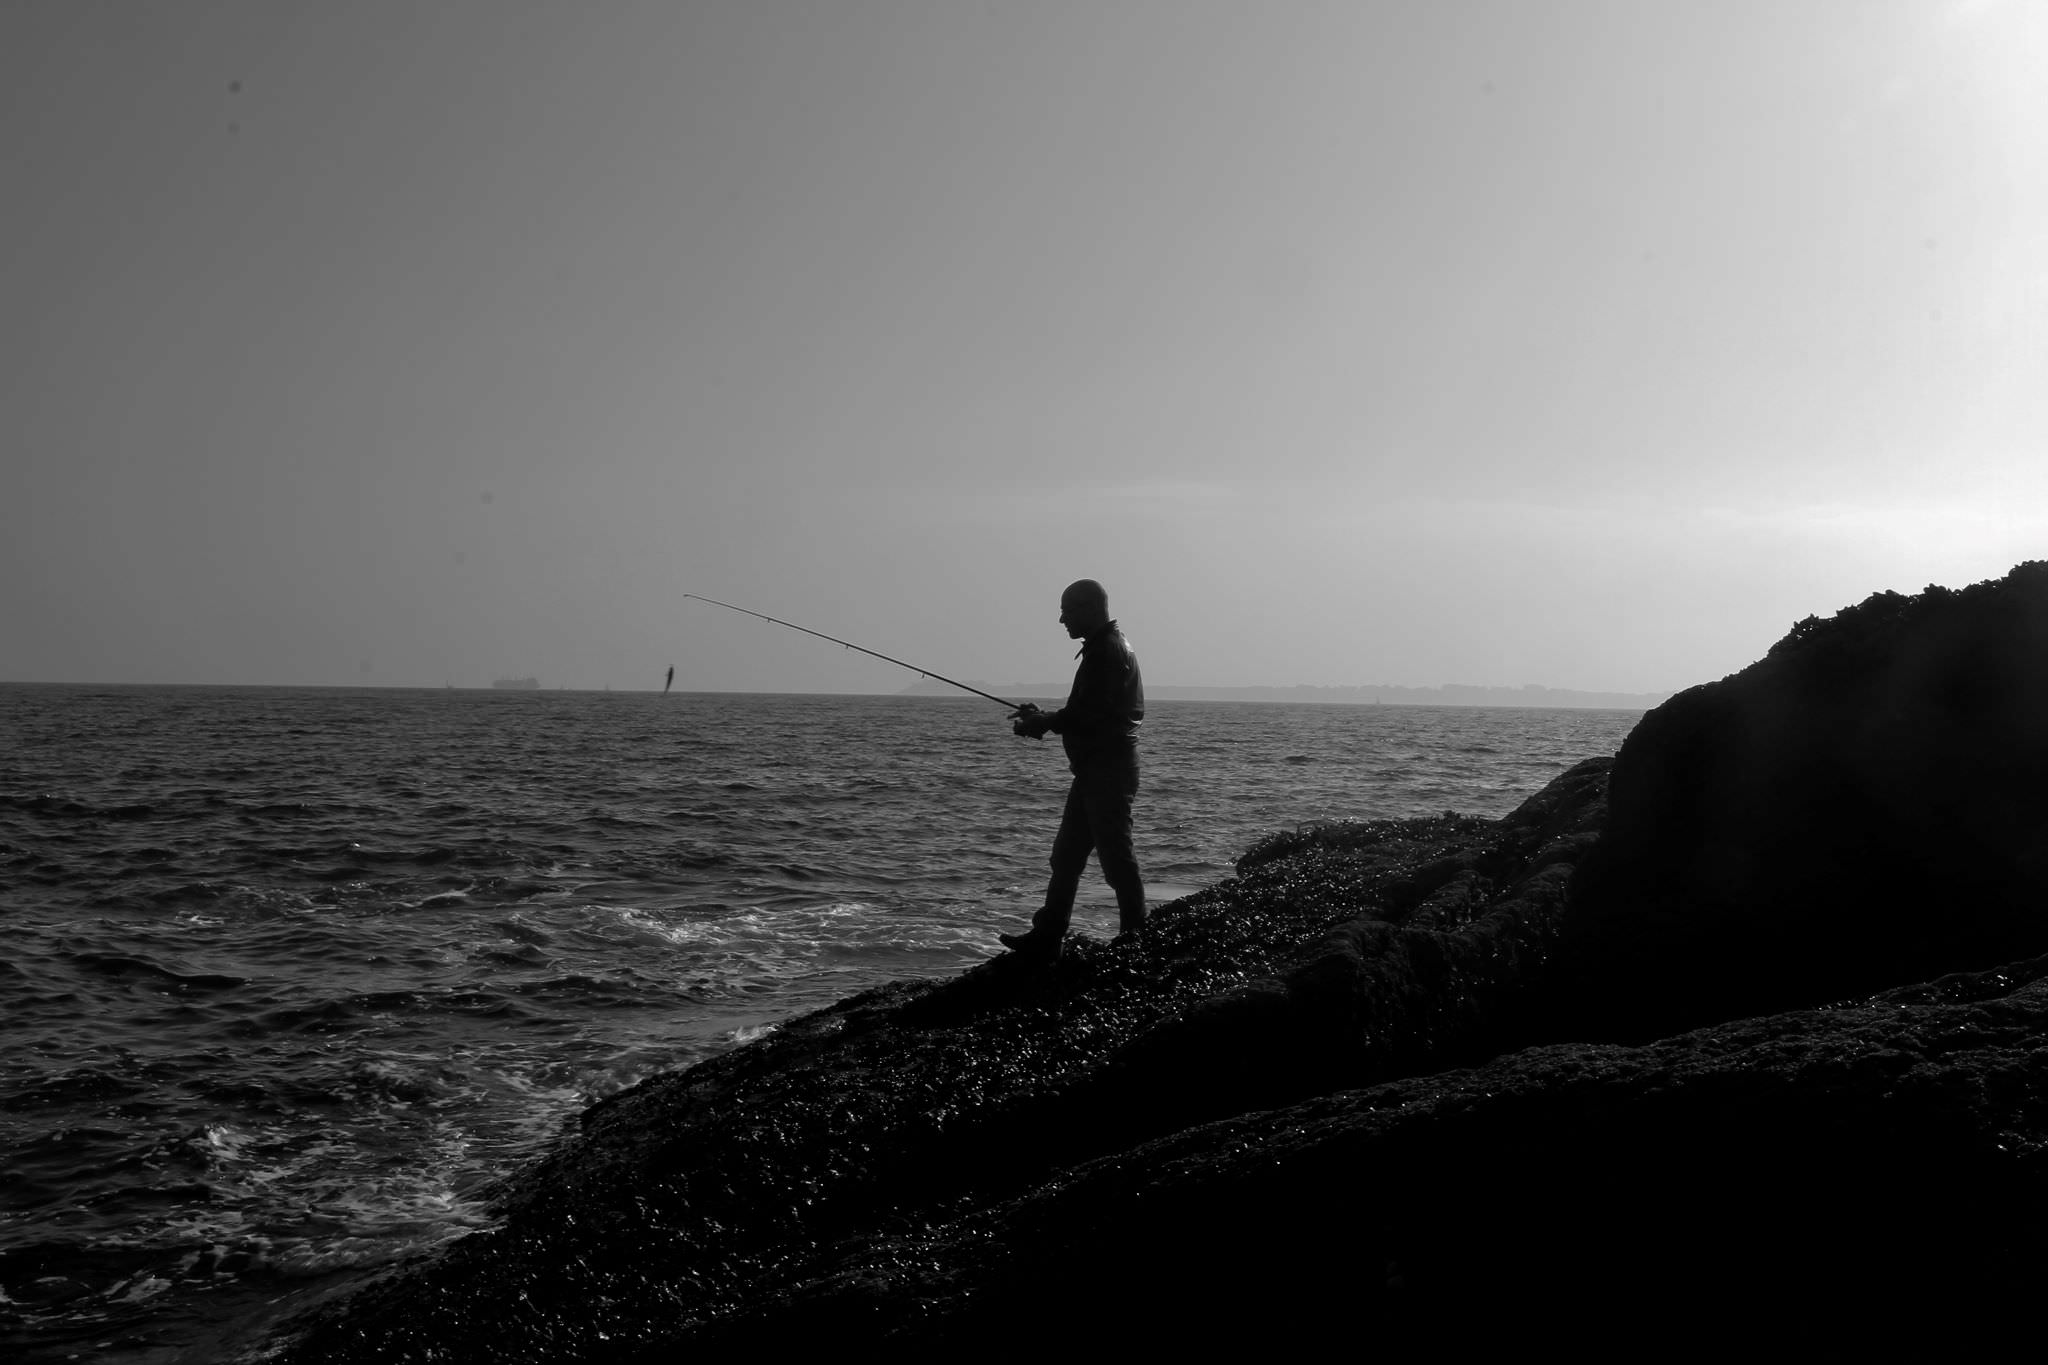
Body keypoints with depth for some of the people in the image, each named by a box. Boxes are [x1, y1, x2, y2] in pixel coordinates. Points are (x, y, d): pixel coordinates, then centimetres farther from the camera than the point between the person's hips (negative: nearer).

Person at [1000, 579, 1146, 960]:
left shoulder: (1107, 651, -16)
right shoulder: (1107, 647, 18)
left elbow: (1087, 714, -21)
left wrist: (1041, 723, -8)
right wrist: (1043, 719, 12)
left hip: (1106, 770, -11)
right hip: (1097, 768, 11)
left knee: (1115, 855, -5)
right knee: (1067, 853, 10)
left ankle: (1136, 938, 2)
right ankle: (1047, 937, 13)